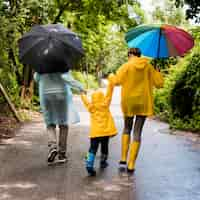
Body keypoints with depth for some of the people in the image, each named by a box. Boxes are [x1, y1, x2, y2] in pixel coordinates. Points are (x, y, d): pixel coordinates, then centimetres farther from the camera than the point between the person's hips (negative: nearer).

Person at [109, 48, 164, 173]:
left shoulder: (126, 66, -4)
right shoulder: (148, 66, 2)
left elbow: (117, 81, -13)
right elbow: (159, 83, 1)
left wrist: (111, 77, 7)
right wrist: (158, 73, 19)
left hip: (129, 103, 0)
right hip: (143, 103, 1)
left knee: (127, 129, 19)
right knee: (137, 132, 4)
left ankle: (123, 160, 11)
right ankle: (131, 165, 2)